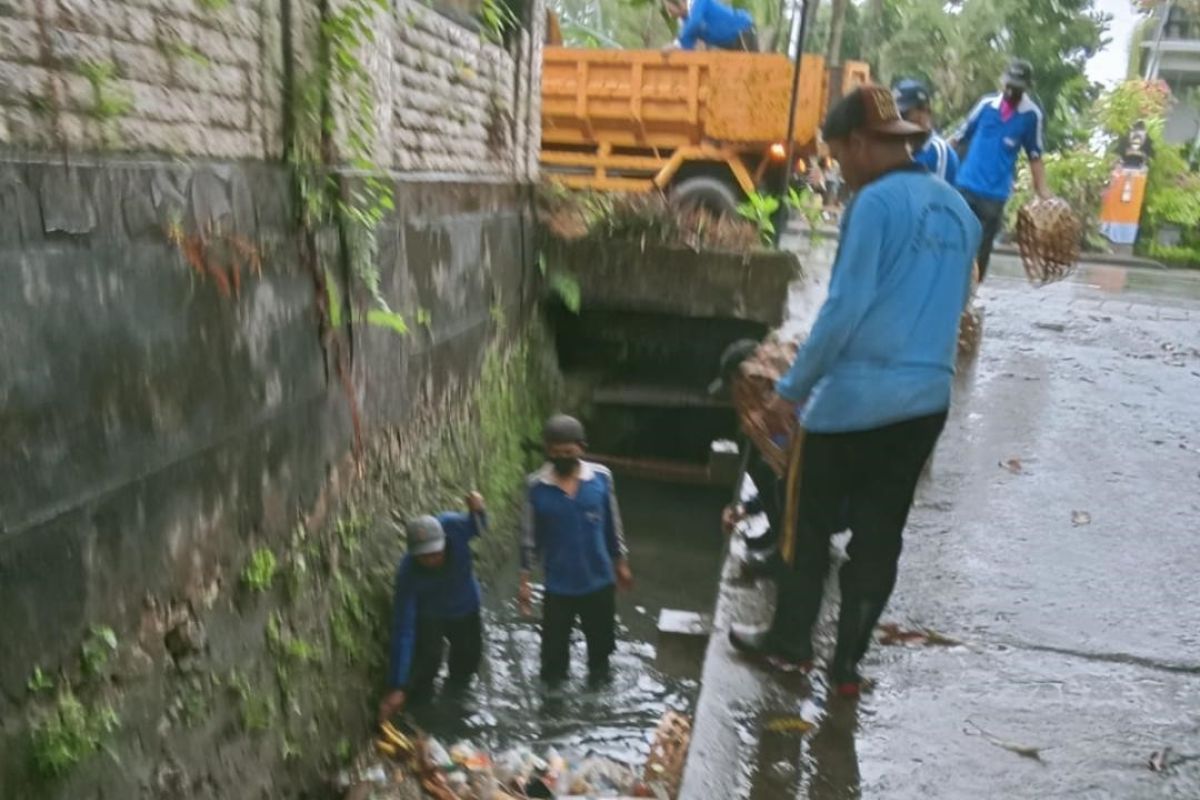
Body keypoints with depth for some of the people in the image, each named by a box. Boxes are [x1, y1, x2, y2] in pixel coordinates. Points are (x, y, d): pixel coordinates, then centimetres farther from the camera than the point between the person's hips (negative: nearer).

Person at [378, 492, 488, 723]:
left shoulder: (452, 525, -36)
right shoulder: (408, 573, -40)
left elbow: (478, 527, -9)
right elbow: (403, 631, -37)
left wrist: (477, 511, -35)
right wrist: (398, 688, -38)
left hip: (466, 609, 3)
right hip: (430, 616, -3)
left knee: (467, 661, 17)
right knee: (427, 662, -21)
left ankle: (454, 699, 49)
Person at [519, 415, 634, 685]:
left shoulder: (601, 477, -10)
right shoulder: (536, 485, -13)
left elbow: (613, 525, 2)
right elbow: (529, 535, -3)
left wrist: (621, 564, 9)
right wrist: (524, 580, -2)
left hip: (599, 581, 2)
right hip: (558, 585, -1)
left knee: (601, 640, 20)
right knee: (555, 646, 11)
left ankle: (599, 682, 47)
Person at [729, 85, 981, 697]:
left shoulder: (876, 203, -13)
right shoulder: (959, 210, 11)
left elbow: (845, 307, -17)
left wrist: (791, 388, -10)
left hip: (854, 396, -7)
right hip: (927, 400, 7)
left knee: (809, 522, 12)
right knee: (879, 535, 13)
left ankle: (789, 642, 26)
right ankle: (847, 664, 23)